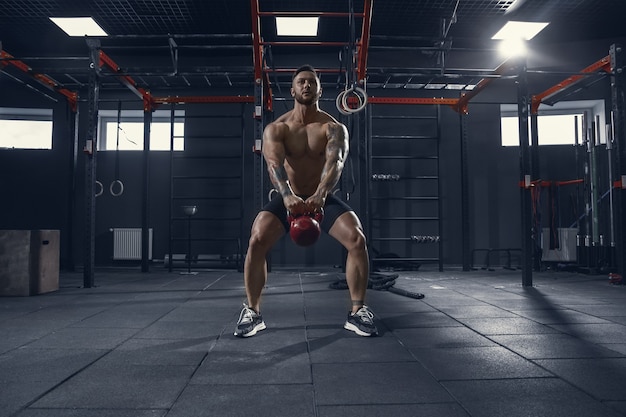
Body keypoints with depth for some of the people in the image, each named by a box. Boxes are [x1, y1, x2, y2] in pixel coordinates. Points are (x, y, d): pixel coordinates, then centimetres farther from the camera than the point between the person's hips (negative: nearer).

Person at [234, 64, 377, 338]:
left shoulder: (333, 128, -12)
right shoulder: (275, 128, -11)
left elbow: (335, 162, -32)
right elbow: (274, 163, -30)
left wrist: (319, 195, -52)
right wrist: (287, 196, -52)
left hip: (323, 199, 0)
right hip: (288, 198, 0)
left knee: (357, 238, -24)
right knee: (257, 239, -25)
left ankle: (358, 311, -7)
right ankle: (252, 312, -7)